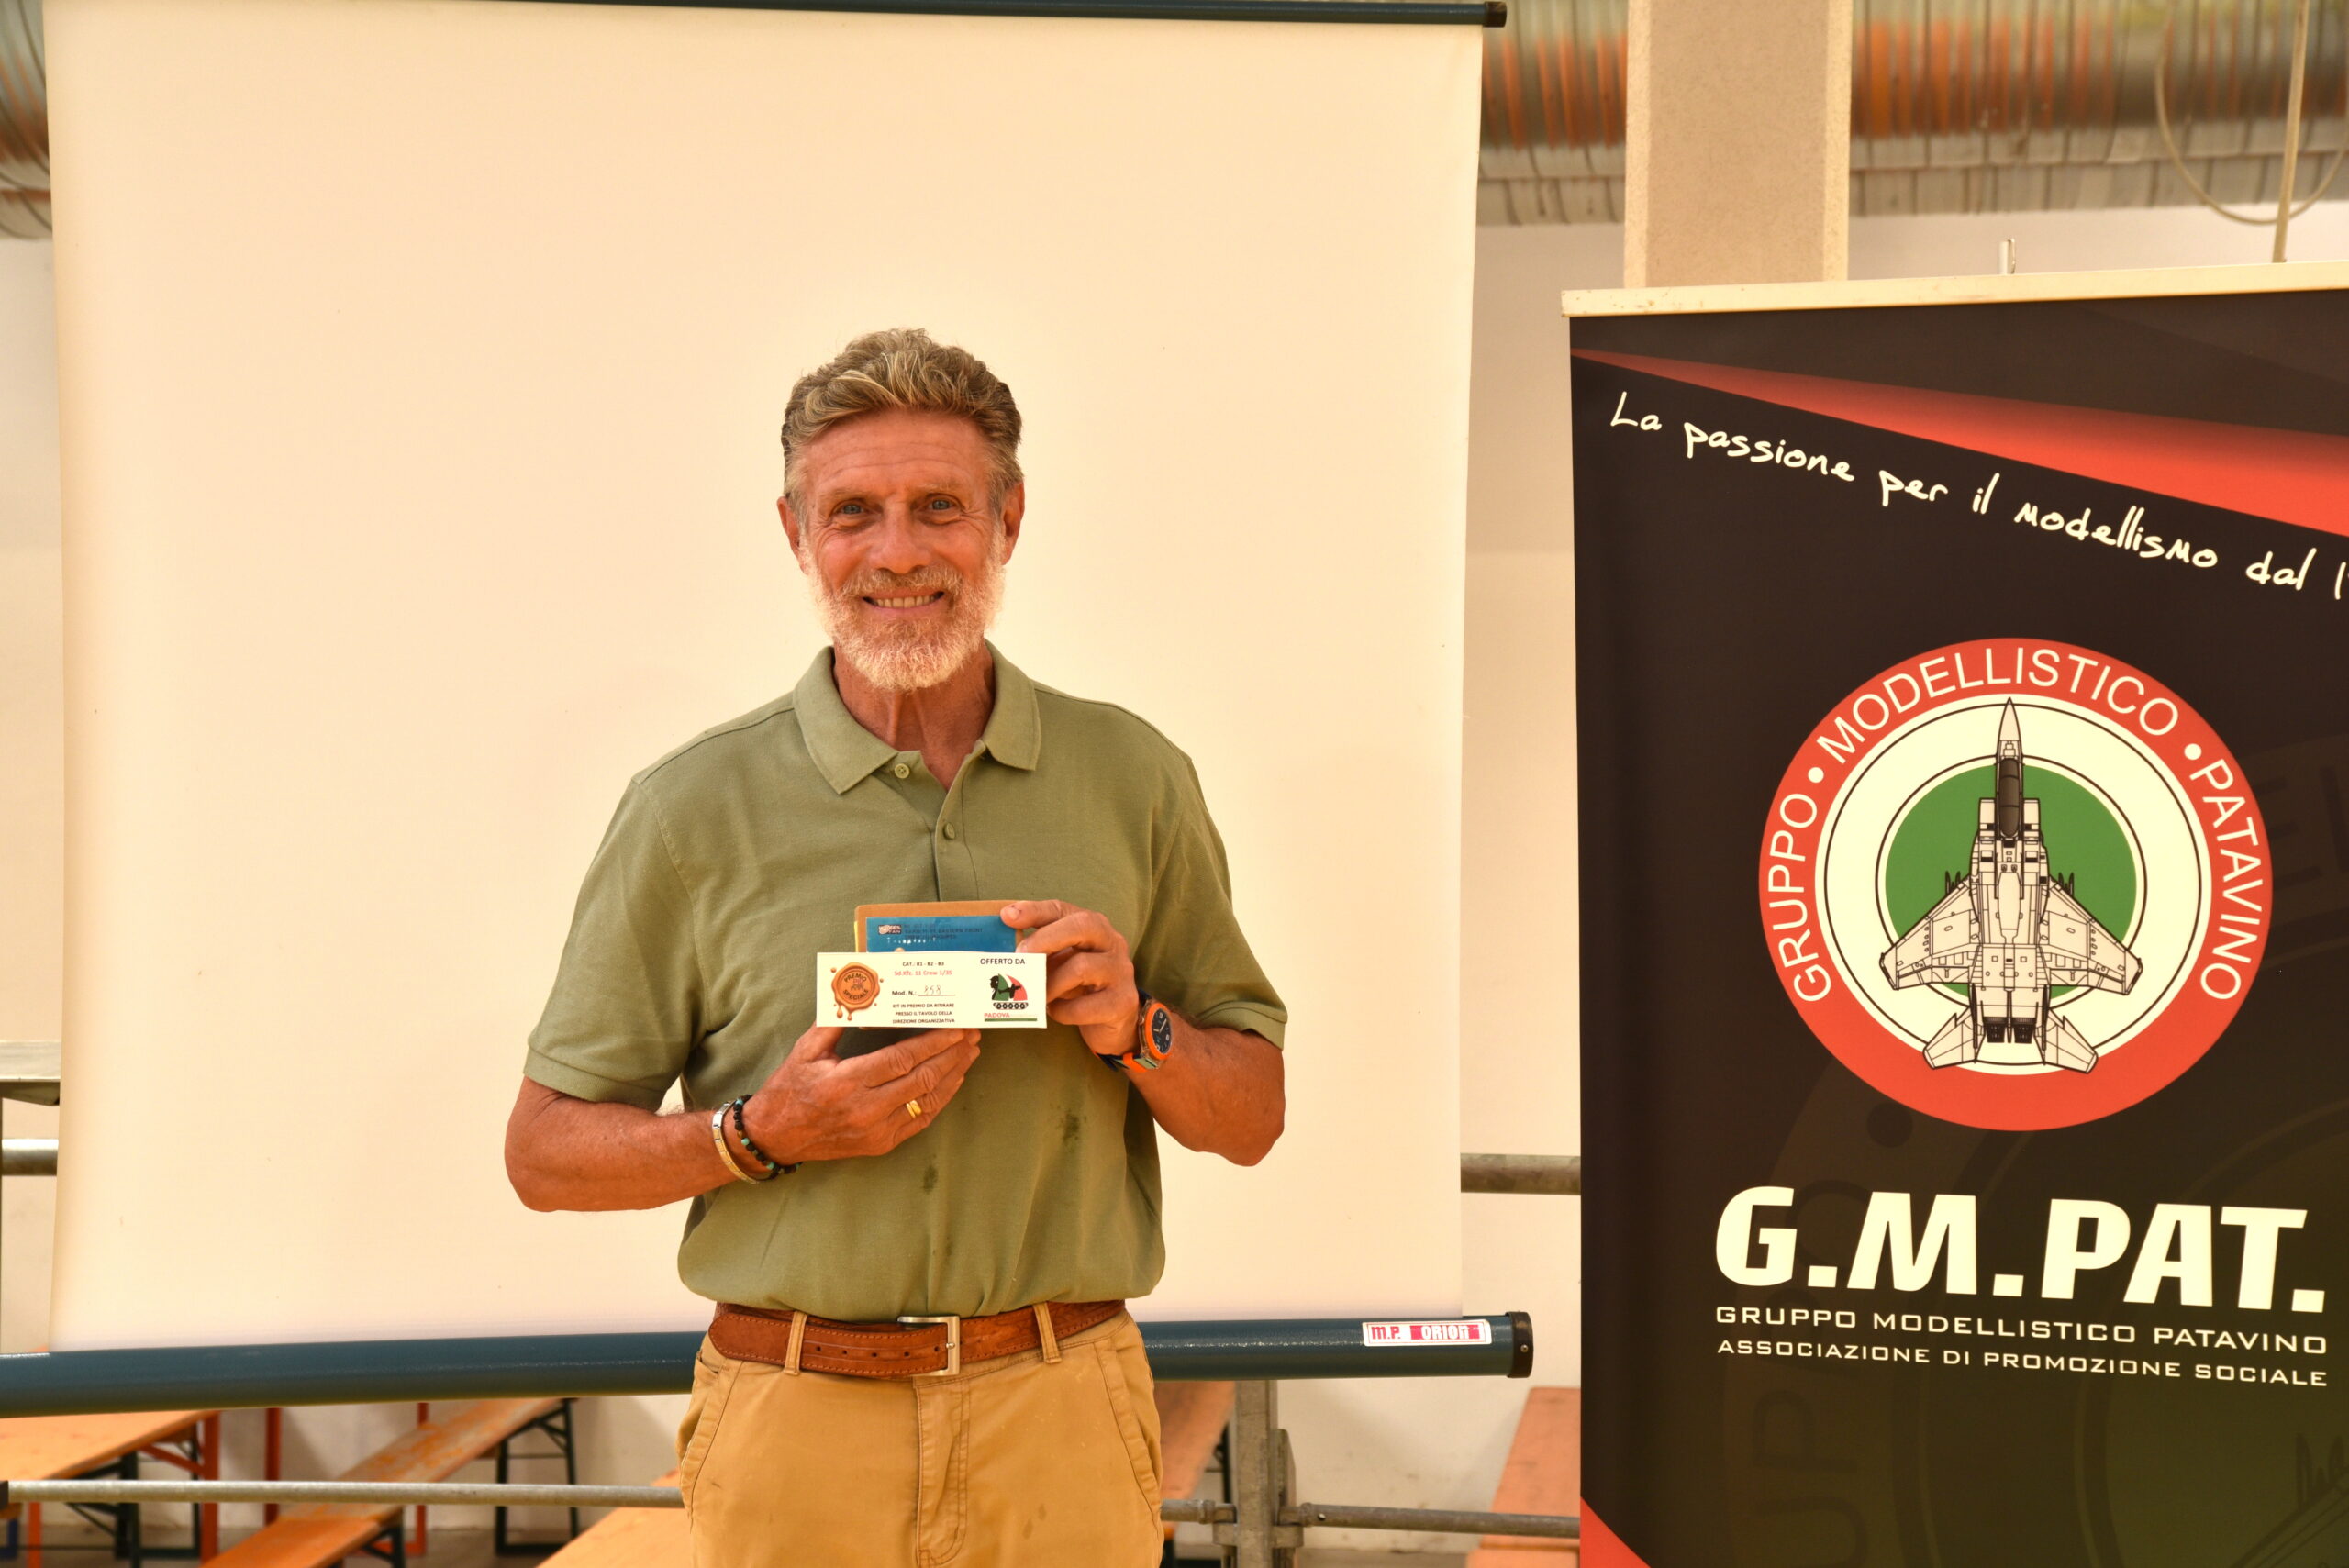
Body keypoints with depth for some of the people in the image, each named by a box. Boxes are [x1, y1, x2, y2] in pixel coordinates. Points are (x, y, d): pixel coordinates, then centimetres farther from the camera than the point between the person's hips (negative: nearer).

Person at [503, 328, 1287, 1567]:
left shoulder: (1133, 780, 5)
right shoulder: (693, 810, -1)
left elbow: (1251, 1119, 10)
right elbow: (546, 1151, 2)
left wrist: (1137, 1031, -10)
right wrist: (765, 1131, -14)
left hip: (1060, 1424, 1)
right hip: (796, 1432, -1)